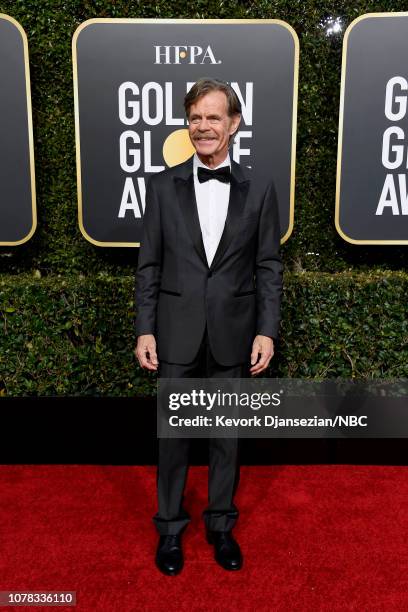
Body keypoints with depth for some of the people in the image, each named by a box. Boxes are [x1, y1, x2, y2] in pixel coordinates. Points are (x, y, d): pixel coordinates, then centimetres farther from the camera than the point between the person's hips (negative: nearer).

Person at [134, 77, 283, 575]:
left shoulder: (259, 191, 2)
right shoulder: (163, 186, 2)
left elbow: (269, 267, 1)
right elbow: (149, 265, 2)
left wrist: (267, 331, -5)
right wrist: (144, 330, -3)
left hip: (233, 337, 0)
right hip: (177, 335, 0)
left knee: (227, 435, 13)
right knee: (173, 433, 11)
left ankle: (221, 524, 34)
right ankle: (170, 528, 31)